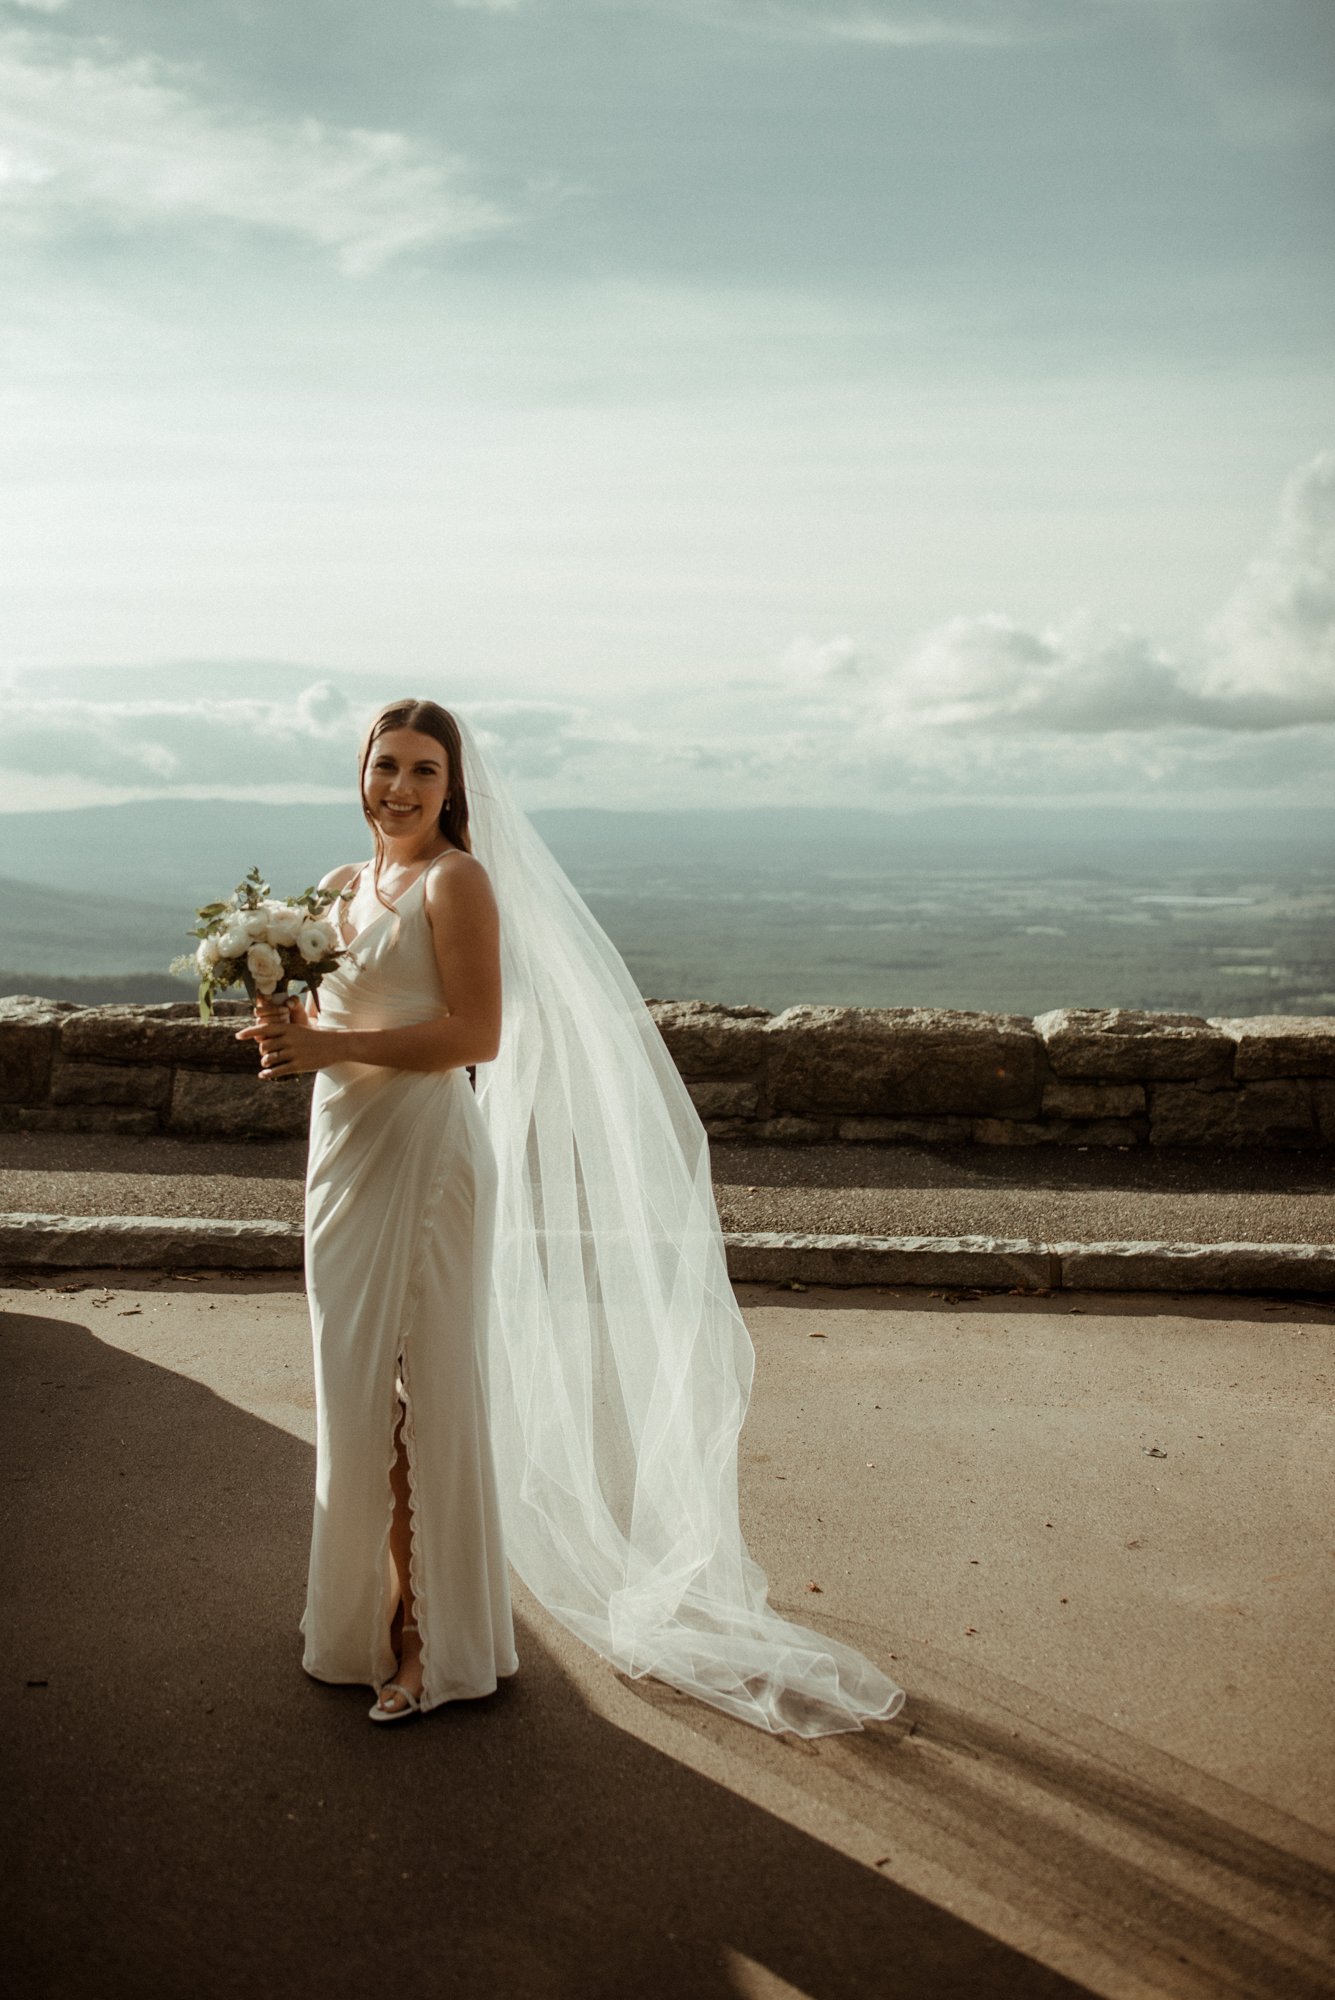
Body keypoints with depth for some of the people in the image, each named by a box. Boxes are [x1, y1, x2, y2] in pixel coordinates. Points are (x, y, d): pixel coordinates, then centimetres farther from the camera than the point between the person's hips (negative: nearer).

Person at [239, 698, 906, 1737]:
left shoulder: (457, 881, -10)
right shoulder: (341, 887, 13)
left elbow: (477, 1033, -20)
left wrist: (331, 1045, -22)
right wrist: (286, 1028, -3)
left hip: (425, 1154, -8)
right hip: (345, 1150, 8)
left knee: (423, 1396, 0)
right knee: (356, 1391, 14)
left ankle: (435, 1640, 13)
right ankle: (376, 1604, 28)